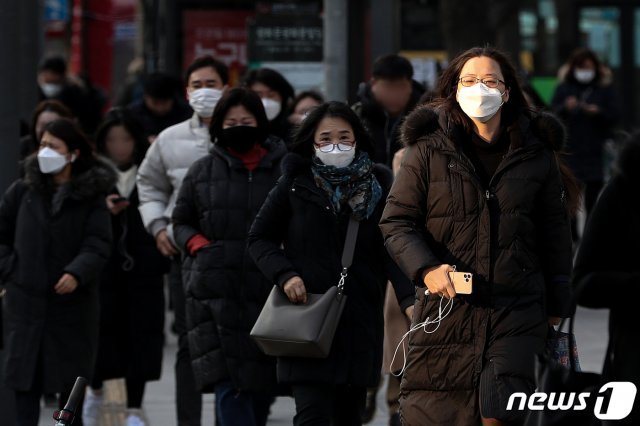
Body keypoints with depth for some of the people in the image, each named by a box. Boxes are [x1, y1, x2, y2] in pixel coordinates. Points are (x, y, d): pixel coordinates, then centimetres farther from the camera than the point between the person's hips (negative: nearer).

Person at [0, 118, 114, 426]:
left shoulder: (91, 197, -1)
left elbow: (97, 246, -9)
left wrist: (76, 273, -25)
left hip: (71, 301, -1)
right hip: (26, 298, 1)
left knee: (70, 377, 7)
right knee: (25, 378, -3)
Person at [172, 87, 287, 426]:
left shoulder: (284, 169, 5)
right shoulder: (203, 172, 12)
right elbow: (181, 221, 21)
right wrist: (197, 243, 1)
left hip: (267, 292, 0)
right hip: (216, 291, 0)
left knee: (262, 385, 6)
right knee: (229, 384, -12)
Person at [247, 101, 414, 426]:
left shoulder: (377, 187, 4)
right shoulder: (296, 185, 2)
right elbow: (260, 238, 9)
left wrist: (408, 298, -19)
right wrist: (285, 275, -10)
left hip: (360, 322, 2)